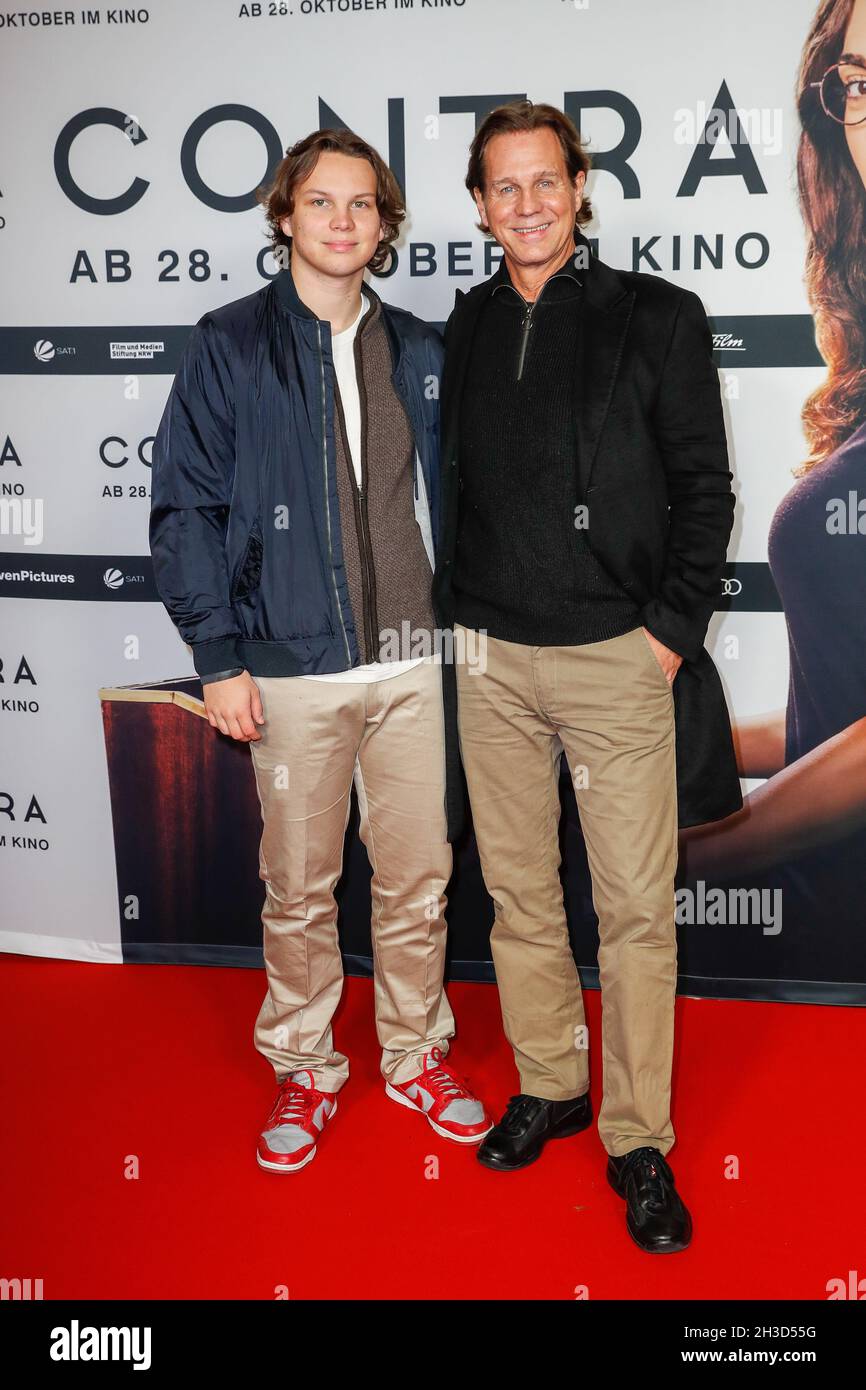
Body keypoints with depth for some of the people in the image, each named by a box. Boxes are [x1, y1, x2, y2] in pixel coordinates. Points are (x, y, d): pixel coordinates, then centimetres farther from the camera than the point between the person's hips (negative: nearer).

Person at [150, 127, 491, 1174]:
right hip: (293, 670, -3)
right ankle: (304, 1069, 28)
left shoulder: (418, 352, 10)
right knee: (299, 890, 9)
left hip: (410, 665, 3)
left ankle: (416, 1055, 30)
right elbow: (186, 509, -4)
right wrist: (218, 658, -8)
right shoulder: (230, 345, -1)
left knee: (418, 880, 11)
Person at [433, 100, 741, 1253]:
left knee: (636, 907, 0)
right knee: (518, 889, 12)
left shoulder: (657, 318, -1)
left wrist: (673, 626, -9)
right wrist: (455, 608, 8)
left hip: (618, 656, -4)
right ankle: (550, 1083, 31)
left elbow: (703, 486, -2)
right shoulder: (466, 330, 10)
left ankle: (637, 1139, 15)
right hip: (492, 658, 4)